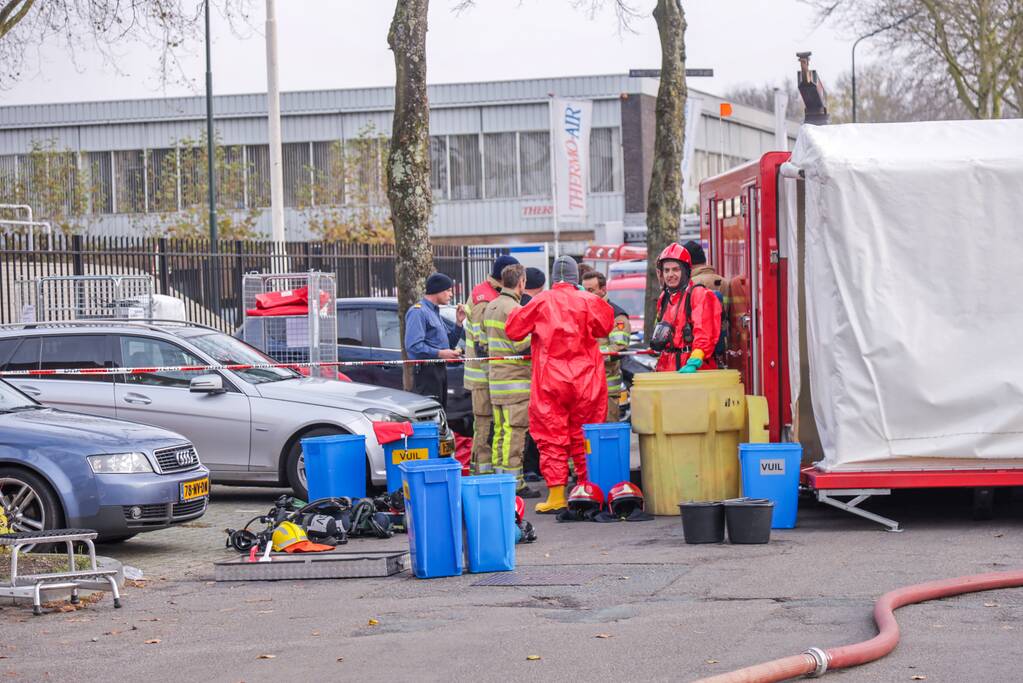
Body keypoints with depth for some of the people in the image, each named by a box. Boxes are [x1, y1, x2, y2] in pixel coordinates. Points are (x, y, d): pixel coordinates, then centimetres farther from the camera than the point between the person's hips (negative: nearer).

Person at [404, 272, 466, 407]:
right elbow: (413, 345, -23)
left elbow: (449, 344, 24)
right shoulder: (418, 312, -11)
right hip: (426, 370, -10)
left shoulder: (435, 312, 21)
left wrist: (458, 323, 12)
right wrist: (439, 353, -25)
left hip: (439, 370, 10)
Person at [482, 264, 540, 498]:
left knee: (500, 432, 12)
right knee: (514, 432, -7)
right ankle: (514, 485, -8)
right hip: (515, 380, -9)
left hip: (496, 378, 9)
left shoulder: (491, 307, 14)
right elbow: (523, 346, -20)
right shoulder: (513, 309, -15)